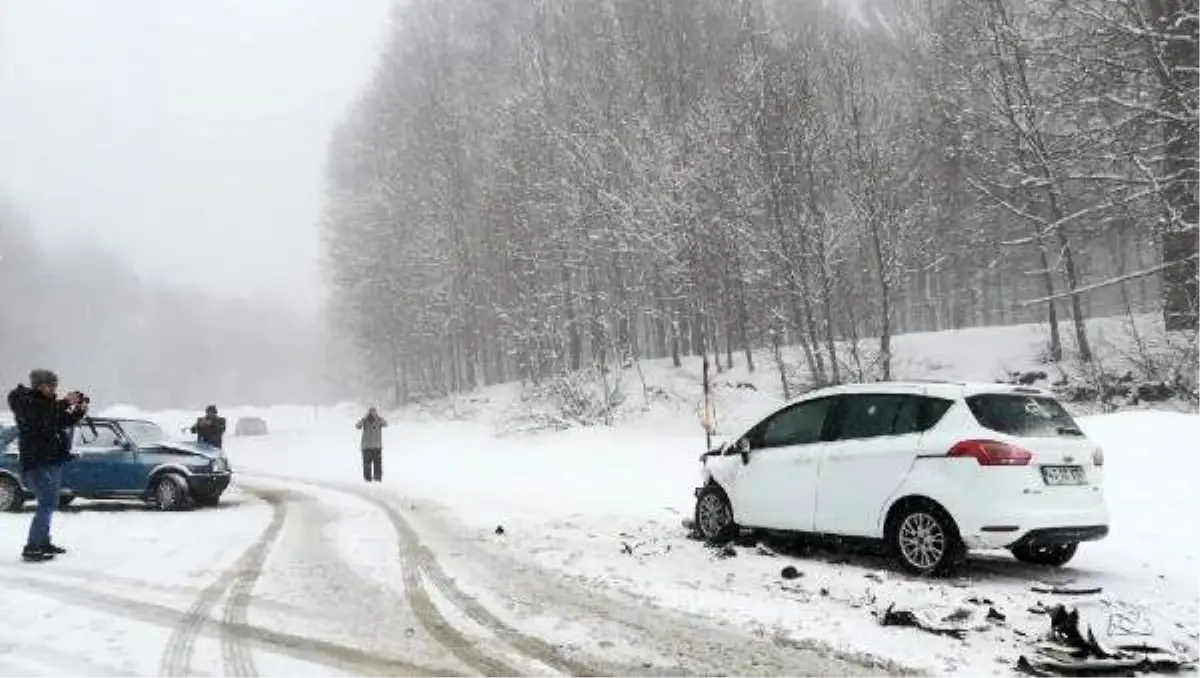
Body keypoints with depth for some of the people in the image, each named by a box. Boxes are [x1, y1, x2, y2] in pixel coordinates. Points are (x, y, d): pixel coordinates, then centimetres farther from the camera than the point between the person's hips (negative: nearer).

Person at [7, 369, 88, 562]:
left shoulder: (47, 402, 13)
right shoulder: (24, 401, -11)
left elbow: (64, 422, 19)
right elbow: (41, 420, -29)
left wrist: (79, 410, 1)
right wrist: (65, 403, -29)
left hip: (53, 461, 9)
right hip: (37, 462, -9)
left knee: (50, 504, 15)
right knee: (46, 505, -15)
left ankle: (43, 543, 24)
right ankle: (31, 549, -14)